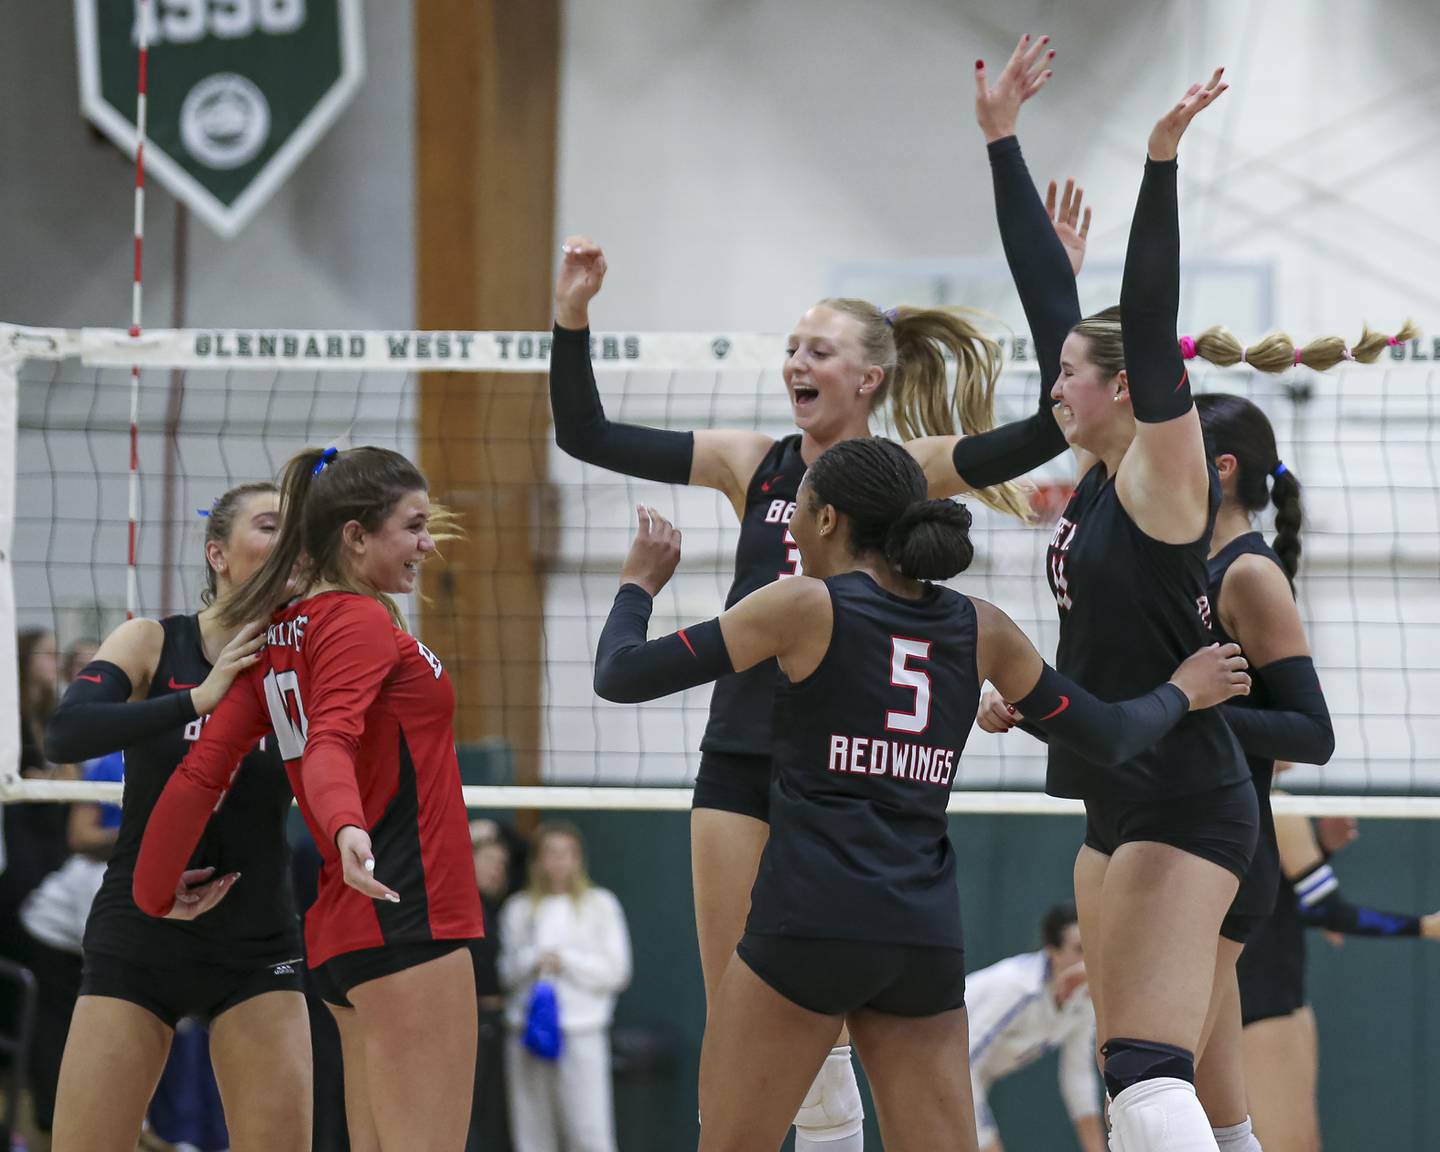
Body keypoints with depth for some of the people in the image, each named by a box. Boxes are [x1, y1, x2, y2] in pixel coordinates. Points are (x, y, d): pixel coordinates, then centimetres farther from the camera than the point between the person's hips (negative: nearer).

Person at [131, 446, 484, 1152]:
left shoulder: (285, 631, 13)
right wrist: (346, 829, -46)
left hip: (346, 930, 10)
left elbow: (201, 769, 12)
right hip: (405, 920, -10)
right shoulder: (360, 623, -11)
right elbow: (330, 744, -27)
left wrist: (156, 896, 20)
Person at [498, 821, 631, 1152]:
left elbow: (615, 971, 1)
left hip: (581, 1031, -3)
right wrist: (532, 960, -8)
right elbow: (505, 970, 10)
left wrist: (566, 961, -7)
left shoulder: (600, 905, 5)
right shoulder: (518, 908, 11)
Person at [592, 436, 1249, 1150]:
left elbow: (620, 677, -3)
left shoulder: (805, 606, -3)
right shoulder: (979, 629, 11)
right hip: (927, 936, 5)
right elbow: (1109, 739, 18)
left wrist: (640, 581, 16)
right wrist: (1181, 693, 37)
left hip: (811, 919, -5)